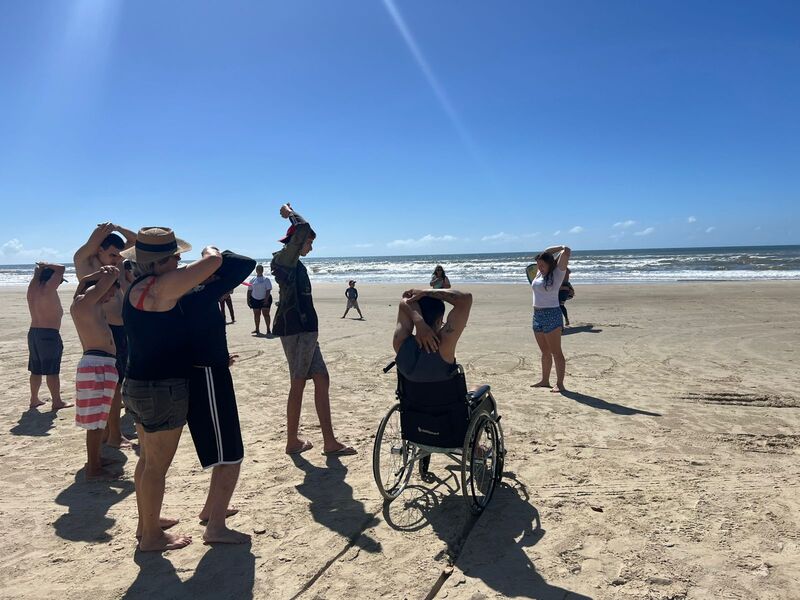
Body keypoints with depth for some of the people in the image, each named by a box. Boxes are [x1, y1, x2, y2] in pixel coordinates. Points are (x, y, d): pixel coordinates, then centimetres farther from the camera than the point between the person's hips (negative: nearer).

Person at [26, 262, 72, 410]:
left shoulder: (32, 288, 7)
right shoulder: (48, 289, -15)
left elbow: (37, 271, 24)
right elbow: (60, 269, -17)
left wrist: (41, 266, 10)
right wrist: (47, 264, -4)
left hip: (33, 333, 8)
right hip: (49, 334, -8)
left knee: (36, 370, 16)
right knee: (52, 371, -3)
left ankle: (34, 399, 24)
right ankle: (57, 402, 1)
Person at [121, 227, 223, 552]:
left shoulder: (138, 288, 10)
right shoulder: (161, 286, -20)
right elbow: (214, 261, -22)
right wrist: (211, 250, 2)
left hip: (140, 386, 10)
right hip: (162, 390, -10)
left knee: (148, 459, 22)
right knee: (157, 464, 4)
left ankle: (147, 522, 38)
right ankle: (152, 536, 19)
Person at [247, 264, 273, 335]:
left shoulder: (266, 279, 1)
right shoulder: (252, 280, 11)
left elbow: (268, 290, -7)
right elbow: (249, 290, 12)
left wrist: (266, 299, -17)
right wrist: (248, 300, 5)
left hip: (265, 299, -3)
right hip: (255, 299, 3)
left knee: (266, 314, -6)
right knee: (256, 314, 6)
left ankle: (268, 329, -2)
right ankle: (257, 329, 16)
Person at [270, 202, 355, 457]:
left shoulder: (295, 264, 16)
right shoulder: (285, 258, -10)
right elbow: (303, 229, -17)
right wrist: (290, 213, -4)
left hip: (304, 329, 10)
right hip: (295, 329, -10)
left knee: (321, 380, 8)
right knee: (298, 383, 0)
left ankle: (329, 442, 11)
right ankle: (292, 442, 13)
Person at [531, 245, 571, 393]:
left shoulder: (557, 273, -7)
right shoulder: (539, 273, 12)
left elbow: (567, 252, -17)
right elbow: (544, 254, 24)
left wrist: (562, 248, -2)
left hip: (551, 315, -8)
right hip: (537, 315, 8)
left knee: (556, 352, -6)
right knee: (545, 352, 15)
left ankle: (560, 384, -3)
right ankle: (545, 380, 24)